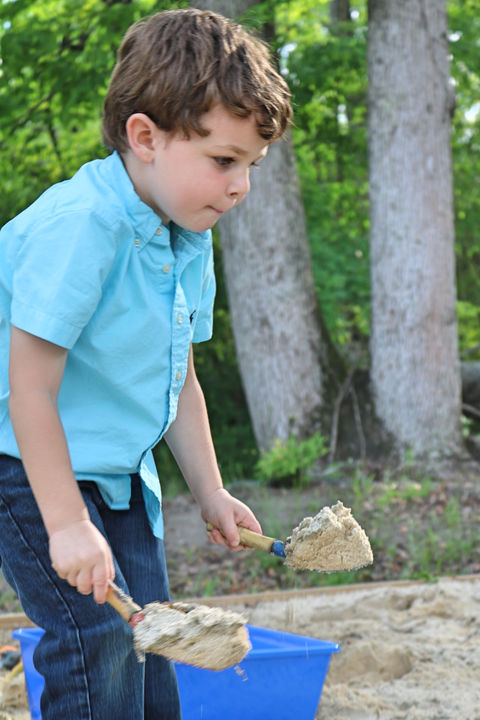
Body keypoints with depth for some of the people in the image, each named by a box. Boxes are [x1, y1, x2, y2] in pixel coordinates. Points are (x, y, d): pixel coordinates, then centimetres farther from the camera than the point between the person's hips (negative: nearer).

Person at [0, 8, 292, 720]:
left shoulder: (190, 241, 3)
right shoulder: (79, 224, -25)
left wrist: (210, 490, 13)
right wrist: (67, 524, -25)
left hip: (120, 474, 9)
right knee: (97, 640, -12)